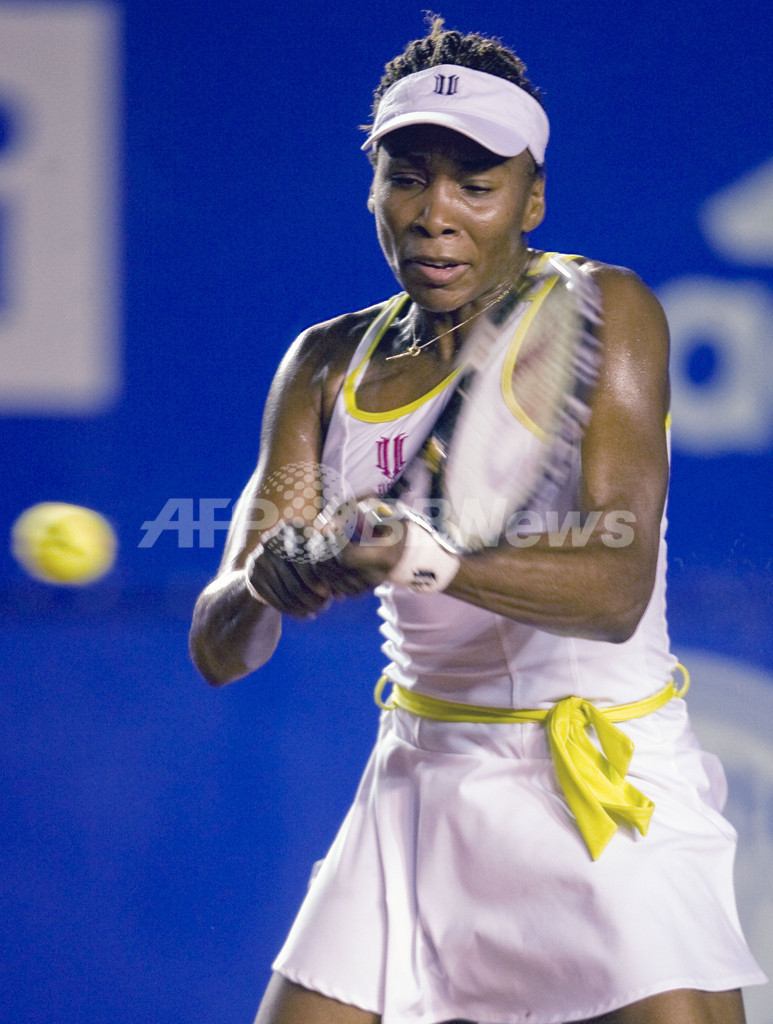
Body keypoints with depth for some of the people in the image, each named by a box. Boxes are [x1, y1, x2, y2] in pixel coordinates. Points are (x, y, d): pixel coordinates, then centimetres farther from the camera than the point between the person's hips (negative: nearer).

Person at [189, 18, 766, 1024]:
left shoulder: (602, 311, -10)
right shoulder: (329, 366, 4)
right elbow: (218, 648, -2)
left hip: (611, 792, -4)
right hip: (421, 782, 5)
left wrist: (432, 561, -41)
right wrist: (263, 581, -26)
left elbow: (618, 588, -24)